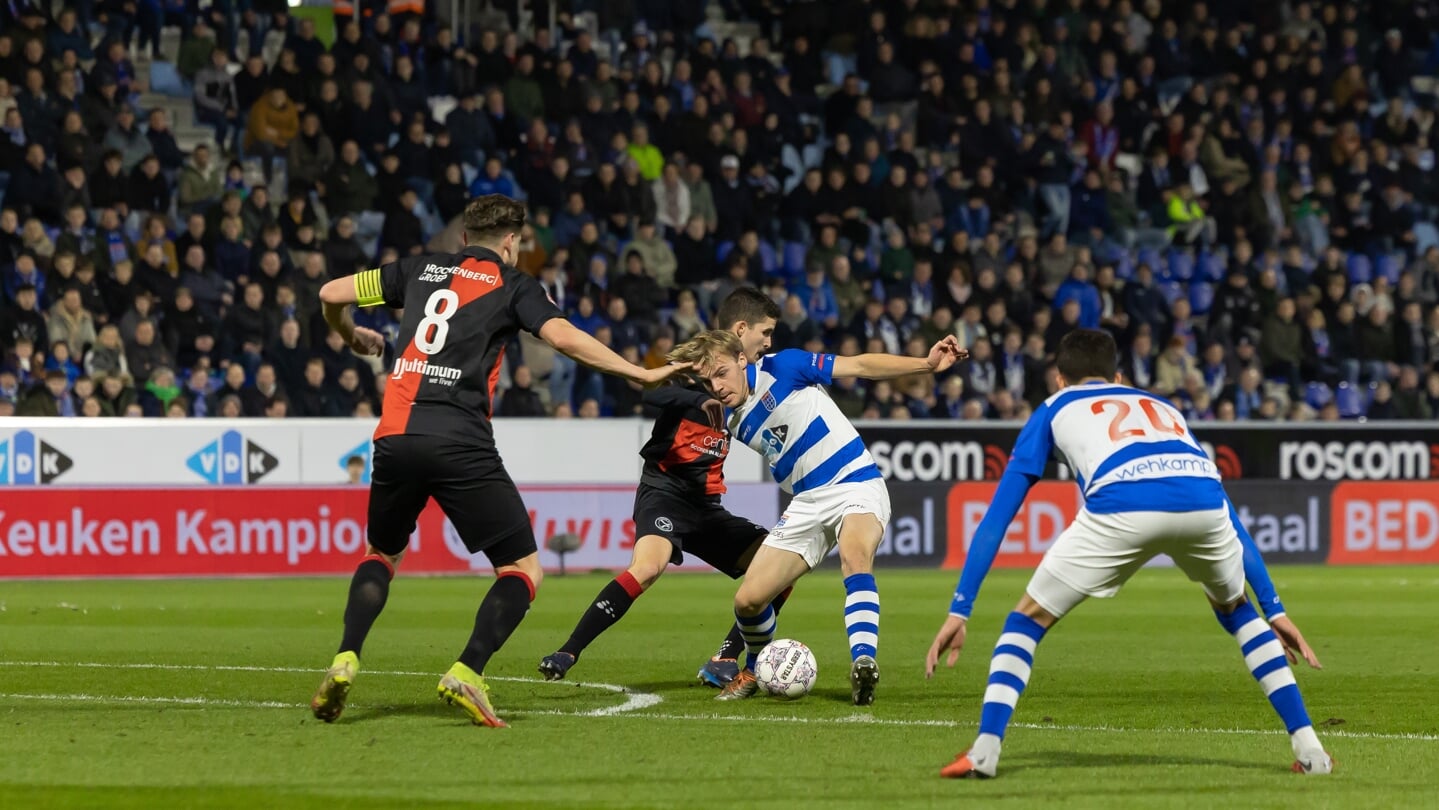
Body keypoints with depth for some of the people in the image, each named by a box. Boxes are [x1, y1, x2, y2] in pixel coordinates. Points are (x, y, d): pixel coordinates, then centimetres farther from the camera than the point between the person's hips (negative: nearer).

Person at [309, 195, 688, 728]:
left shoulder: (421, 270, 20)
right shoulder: (512, 285, 9)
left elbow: (331, 294, 22)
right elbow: (563, 338, -7)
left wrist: (351, 337, 43)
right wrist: (642, 375, -4)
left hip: (395, 436, 4)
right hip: (461, 443, -4)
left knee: (383, 554, 27)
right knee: (523, 569, 5)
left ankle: (344, 663, 4)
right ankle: (467, 674, -17)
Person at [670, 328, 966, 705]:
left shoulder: (783, 368, -10)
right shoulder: (735, 422, 6)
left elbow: (860, 365, -13)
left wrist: (926, 364, -20)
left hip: (856, 486, -6)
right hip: (807, 504, 6)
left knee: (855, 556, -38)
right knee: (748, 600, -2)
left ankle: (863, 662, -52)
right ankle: (756, 670, 29)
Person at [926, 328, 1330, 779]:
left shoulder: (1054, 410, 34)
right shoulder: (1164, 409, 42)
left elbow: (996, 518, 29)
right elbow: (1230, 523, 43)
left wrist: (959, 611, 29)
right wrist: (1275, 609, 45)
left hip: (1121, 507, -3)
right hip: (1202, 500, 3)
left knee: (1028, 620, 17)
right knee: (1235, 611, 32)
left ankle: (985, 751, 2)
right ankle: (1309, 749, 24)